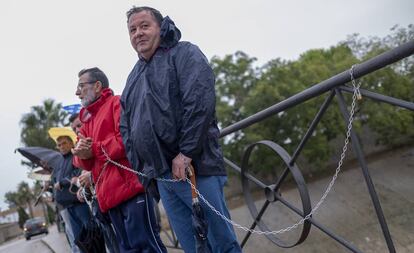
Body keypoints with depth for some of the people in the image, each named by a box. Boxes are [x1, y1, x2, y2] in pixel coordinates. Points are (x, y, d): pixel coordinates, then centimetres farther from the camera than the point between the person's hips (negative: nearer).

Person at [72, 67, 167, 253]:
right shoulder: (87, 119, 24)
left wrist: (93, 149, -9)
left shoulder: (118, 103, 0)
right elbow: (84, 162, 18)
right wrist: (82, 154, -6)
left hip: (130, 185, -8)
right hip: (109, 194, 8)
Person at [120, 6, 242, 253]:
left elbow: (200, 102, -14)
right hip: (161, 176, 7)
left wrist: (186, 153, -19)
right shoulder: (134, 76, 23)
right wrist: (139, 165, 11)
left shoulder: (185, 54, 2)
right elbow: (126, 126, 23)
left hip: (195, 168, -6)